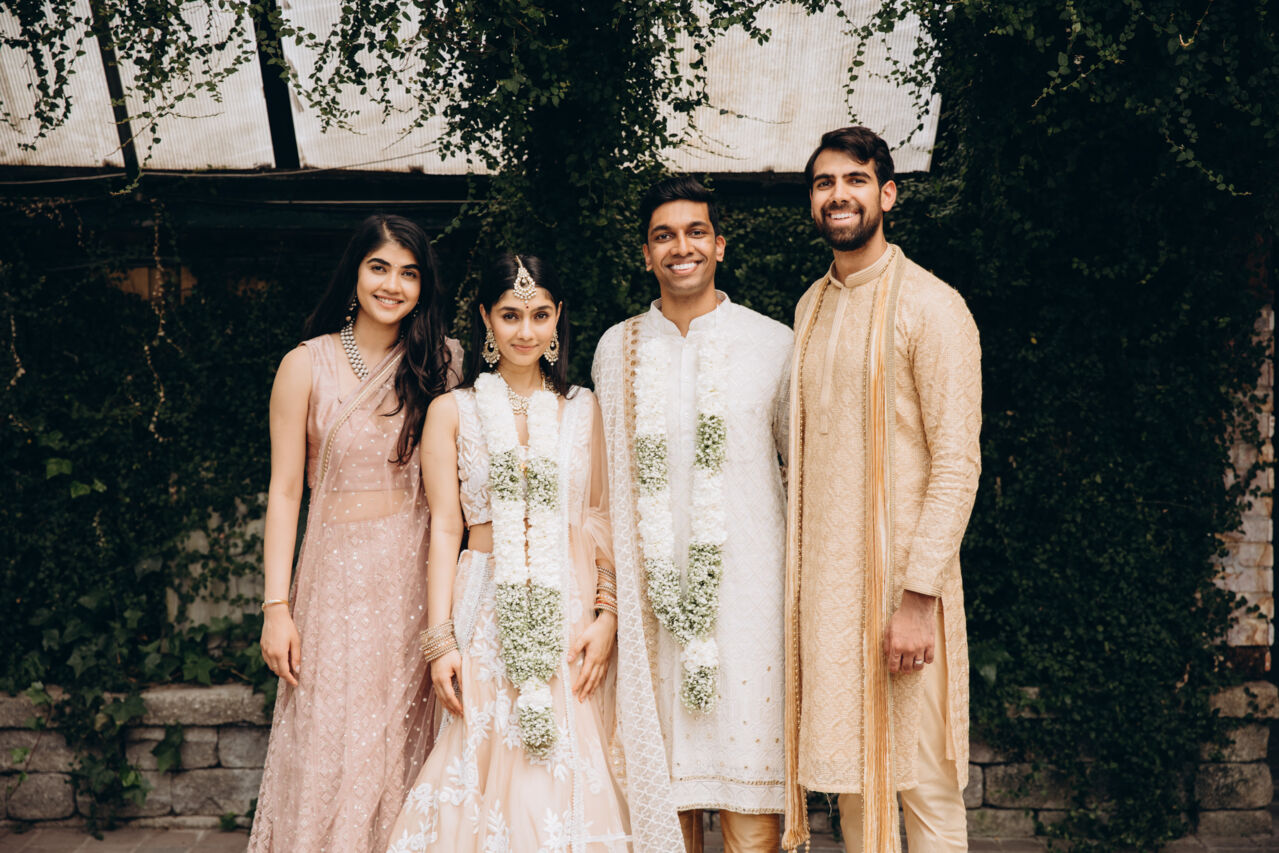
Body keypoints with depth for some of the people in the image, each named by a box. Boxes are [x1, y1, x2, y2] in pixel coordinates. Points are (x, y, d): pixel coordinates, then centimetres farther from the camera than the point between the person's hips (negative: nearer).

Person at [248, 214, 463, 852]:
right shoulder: (307, 365, -1)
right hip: (339, 574, -2)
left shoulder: (440, 364, 5)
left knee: (404, 743, 6)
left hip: (418, 572, 2)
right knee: (333, 747, 0)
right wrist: (277, 606, -6)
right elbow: (284, 490, -1)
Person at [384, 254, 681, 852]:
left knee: (571, 775, -1)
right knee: (487, 769, -6)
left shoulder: (583, 409, 10)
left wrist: (608, 615, -4)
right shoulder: (452, 411, 6)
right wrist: (440, 640, -6)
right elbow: (445, 529, 2)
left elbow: (600, 521, 8)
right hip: (487, 610, -1)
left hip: (570, 609, 1)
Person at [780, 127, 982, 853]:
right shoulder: (812, 307, 14)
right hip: (822, 577, 6)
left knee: (924, 786, 0)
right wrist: (797, 580, 10)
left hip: (901, 576, -6)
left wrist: (918, 597, -19)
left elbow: (957, 462, -13)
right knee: (852, 779, 11)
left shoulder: (930, 305, -8)